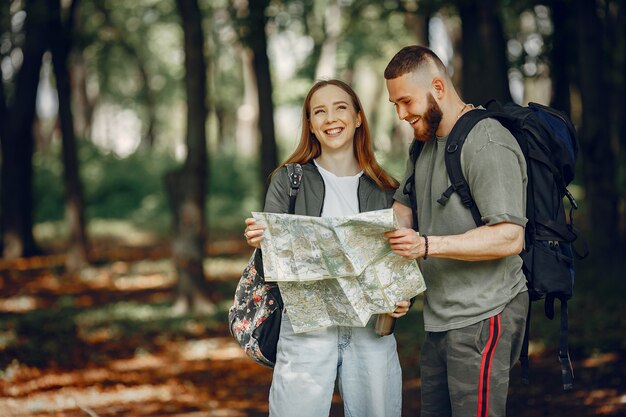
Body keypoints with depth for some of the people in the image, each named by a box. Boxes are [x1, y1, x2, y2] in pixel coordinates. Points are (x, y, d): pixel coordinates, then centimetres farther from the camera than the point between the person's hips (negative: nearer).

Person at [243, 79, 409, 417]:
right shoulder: (289, 180, 3)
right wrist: (260, 243, -19)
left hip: (371, 331, 2)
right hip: (306, 329, -2)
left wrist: (401, 299, -7)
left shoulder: (385, 191, 8)